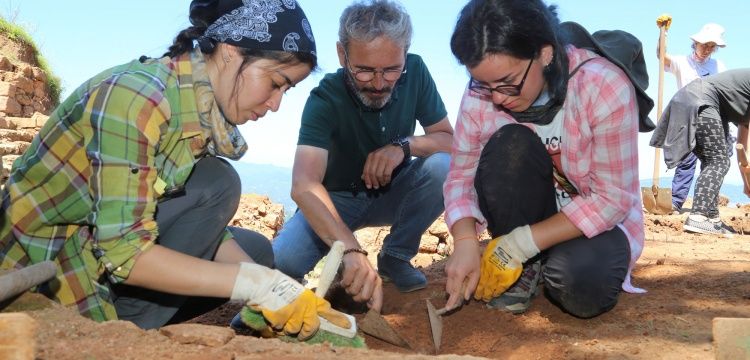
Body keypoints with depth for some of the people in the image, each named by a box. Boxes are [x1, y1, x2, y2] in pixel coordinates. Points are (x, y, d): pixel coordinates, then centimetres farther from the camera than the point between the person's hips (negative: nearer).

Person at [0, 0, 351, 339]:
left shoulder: (206, 110, 0)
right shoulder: (136, 95, -26)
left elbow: (205, 229, 0)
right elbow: (121, 252, -30)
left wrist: (279, 292, -13)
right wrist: (257, 284, -31)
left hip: (107, 251, 8)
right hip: (42, 265, -8)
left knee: (255, 249, 7)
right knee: (215, 185, -19)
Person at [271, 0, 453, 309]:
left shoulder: (415, 72, -16)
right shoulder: (325, 100, -28)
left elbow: (450, 140, -9)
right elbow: (304, 186, -42)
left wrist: (404, 145, -31)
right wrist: (351, 250, -59)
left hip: (390, 193, 3)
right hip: (335, 198, -3)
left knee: (443, 168, -27)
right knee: (283, 260, -30)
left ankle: (396, 256, -6)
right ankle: (338, 259, 4)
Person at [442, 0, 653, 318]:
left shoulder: (605, 86, -27)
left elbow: (613, 199, -25)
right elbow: (461, 177, -11)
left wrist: (520, 244, -29)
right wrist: (465, 243, -31)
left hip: (599, 219, -2)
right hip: (531, 212, 3)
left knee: (581, 289, -35)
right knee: (507, 146, -29)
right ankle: (525, 270, -9)